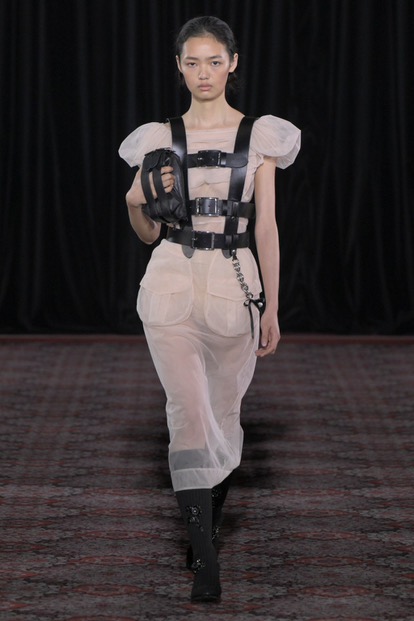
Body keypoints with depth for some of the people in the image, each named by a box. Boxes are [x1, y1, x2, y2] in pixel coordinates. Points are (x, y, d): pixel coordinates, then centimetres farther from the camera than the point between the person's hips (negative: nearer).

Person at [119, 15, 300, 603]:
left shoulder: (261, 135, 4)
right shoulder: (159, 139, 6)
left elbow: (267, 225, 3)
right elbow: (148, 233, 12)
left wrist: (272, 308, 2)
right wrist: (137, 200, -10)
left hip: (235, 283, 0)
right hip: (173, 282, 0)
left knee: (223, 414, 10)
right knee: (189, 413, -12)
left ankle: (209, 522, 35)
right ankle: (206, 564, -12)